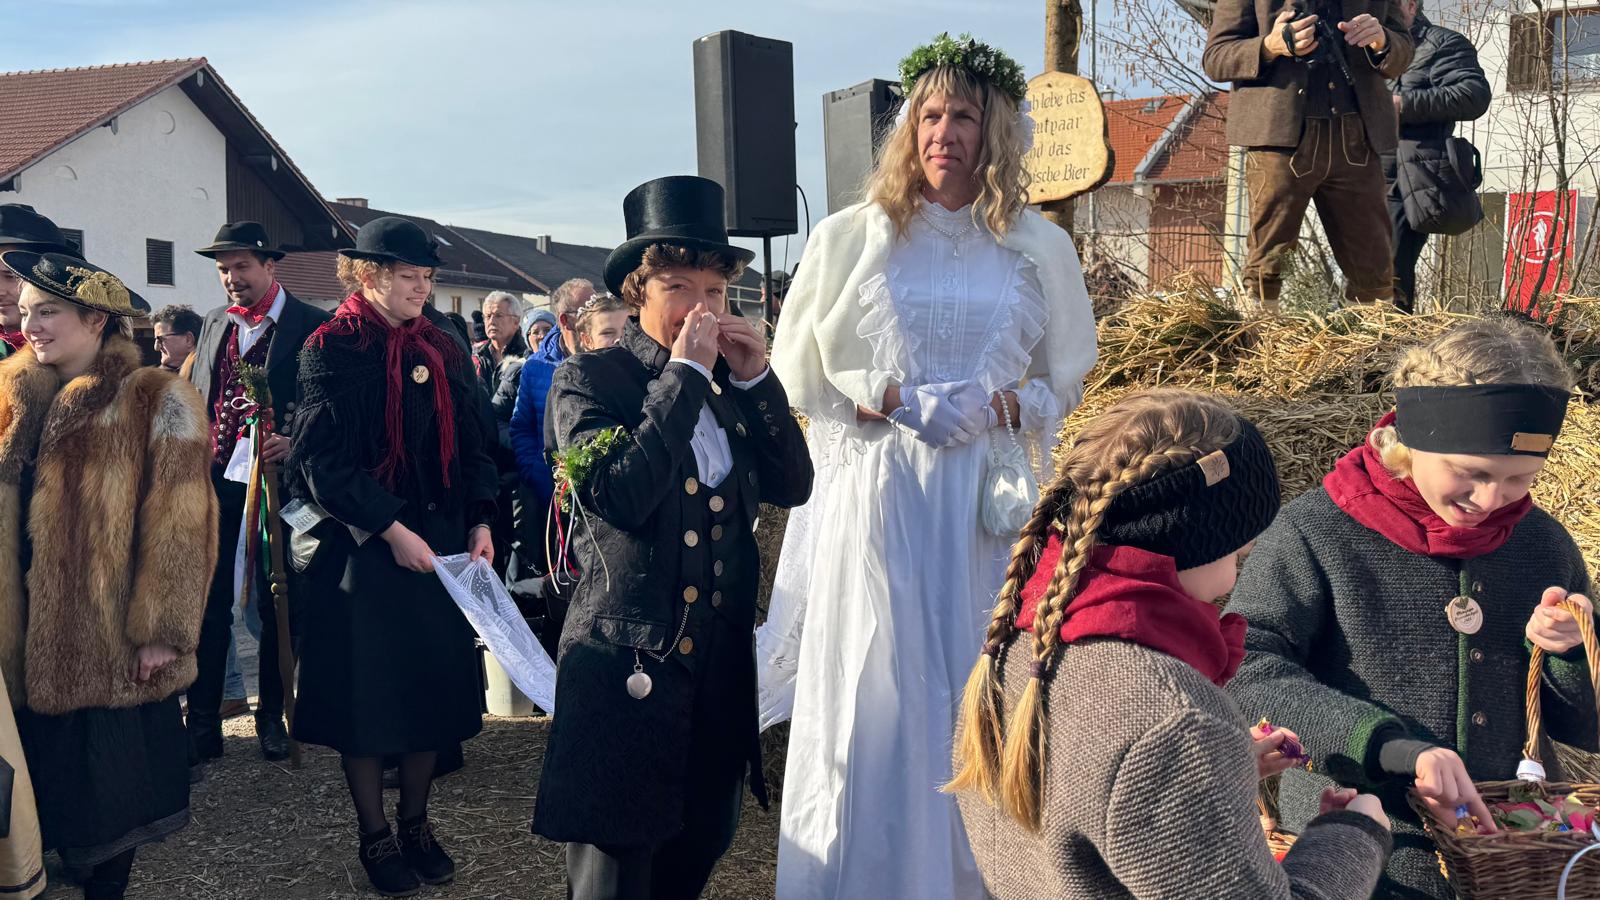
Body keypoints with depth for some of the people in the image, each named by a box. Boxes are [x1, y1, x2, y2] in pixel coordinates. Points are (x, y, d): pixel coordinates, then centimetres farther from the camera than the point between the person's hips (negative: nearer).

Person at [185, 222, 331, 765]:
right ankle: (203, 721, 13)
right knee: (208, 603, 4)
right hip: (214, 484, 4)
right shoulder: (214, 324, 14)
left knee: (275, 605, 7)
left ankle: (272, 715, 21)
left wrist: (294, 442, -20)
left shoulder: (310, 326, -4)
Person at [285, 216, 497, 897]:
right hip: (361, 546, -4)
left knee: (433, 680, 9)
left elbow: (473, 443, 9)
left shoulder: (445, 347, 7)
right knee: (367, 687, 4)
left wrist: (480, 524, -2)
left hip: (439, 542, 4)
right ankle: (375, 836, 19)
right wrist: (391, 530, -18)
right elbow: (325, 461, -13)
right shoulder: (332, 349, -6)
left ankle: (416, 823, 26)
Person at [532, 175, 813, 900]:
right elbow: (620, 497, -23)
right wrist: (685, 375, -19)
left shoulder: (730, 380, 10)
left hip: (722, 664, 6)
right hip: (628, 668, -6)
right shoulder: (588, 379, -7)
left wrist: (757, 378, -6)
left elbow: (792, 486, 4)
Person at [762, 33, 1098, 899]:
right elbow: (796, 374, 8)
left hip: (992, 501, 1)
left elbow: (1067, 382, 15)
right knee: (870, 706, 0)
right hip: (874, 501, -1)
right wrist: (894, 402, -7)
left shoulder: (1038, 248, 9)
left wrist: (998, 405, -5)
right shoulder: (849, 236, 6)